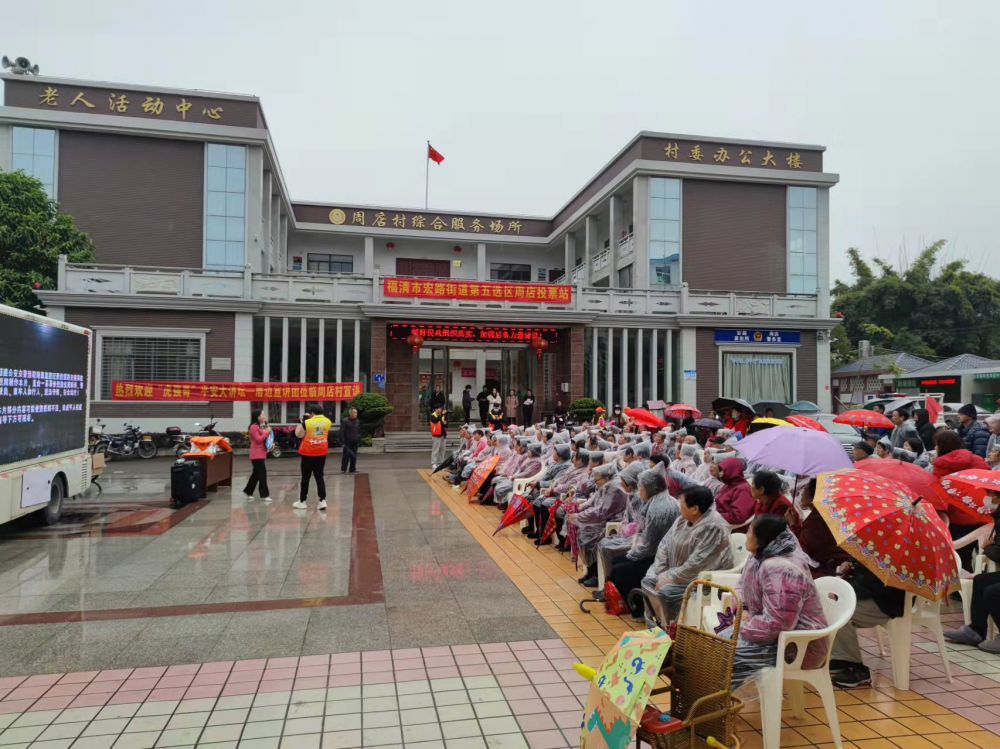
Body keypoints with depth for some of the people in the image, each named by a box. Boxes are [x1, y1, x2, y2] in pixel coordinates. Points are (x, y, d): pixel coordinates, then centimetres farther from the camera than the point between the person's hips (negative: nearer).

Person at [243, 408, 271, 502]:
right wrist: (267, 432, -16)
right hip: (257, 455, -10)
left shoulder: (261, 426, 17)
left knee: (256, 474, 15)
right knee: (262, 475, -8)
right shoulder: (254, 427, -14)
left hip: (261, 454, 10)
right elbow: (258, 439, -21)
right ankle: (264, 495, -4)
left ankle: (247, 491, 26)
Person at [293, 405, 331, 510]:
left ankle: (302, 501, 15)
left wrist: (301, 421, 4)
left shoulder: (307, 422, -12)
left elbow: (299, 434, -2)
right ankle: (323, 500, -1)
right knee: (319, 476, 8)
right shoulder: (328, 422, 0)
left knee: (305, 477, 7)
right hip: (321, 453, 4)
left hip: (308, 453, -4)